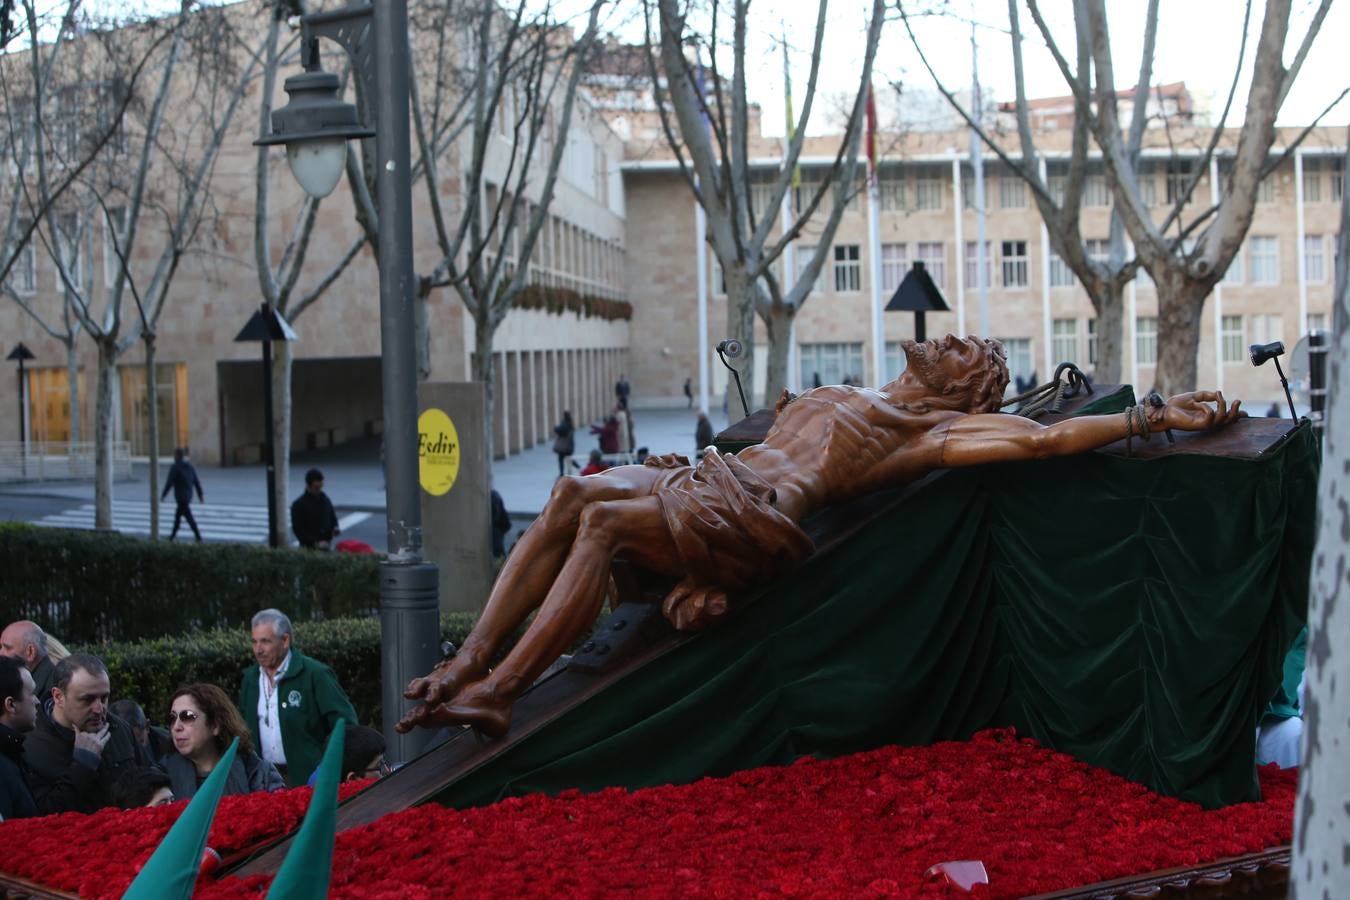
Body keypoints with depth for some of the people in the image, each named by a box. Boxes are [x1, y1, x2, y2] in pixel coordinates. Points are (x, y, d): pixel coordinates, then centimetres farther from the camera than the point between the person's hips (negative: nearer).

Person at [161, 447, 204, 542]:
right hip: (188, 495, 8)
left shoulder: (175, 467, -15)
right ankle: (173, 535, 32)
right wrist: (200, 494, 12)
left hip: (180, 497, -8)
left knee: (189, 517, -7)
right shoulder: (189, 466, 6)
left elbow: (169, 483, -16)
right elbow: (196, 481, 8)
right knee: (178, 515, 21)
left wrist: (163, 495, -6)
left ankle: (199, 538, -10)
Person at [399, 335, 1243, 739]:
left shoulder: (935, 431, 8)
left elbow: (1042, 438, -3)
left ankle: (499, 694, -29)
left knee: (603, 518, -29)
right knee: (573, 494, -19)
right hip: (710, 480, 7)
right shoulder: (840, 401, 33)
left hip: (753, 515, -7)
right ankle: (470, 660, -22)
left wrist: (1153, 416, -5)